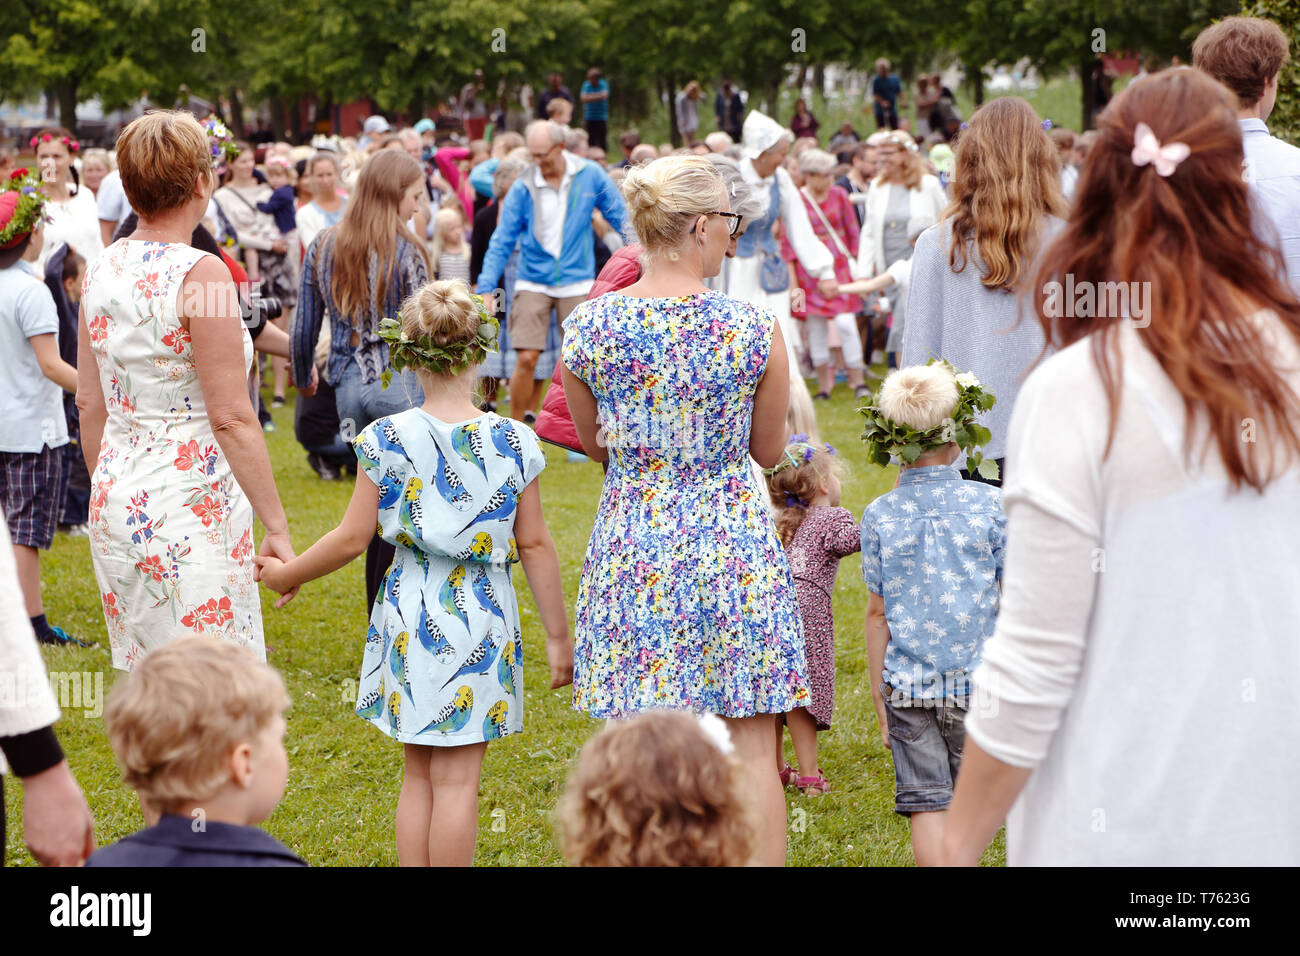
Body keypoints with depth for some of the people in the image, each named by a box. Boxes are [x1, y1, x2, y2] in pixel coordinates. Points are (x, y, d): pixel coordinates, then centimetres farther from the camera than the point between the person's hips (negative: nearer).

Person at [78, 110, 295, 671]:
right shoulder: (199, 273, -15)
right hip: (192, 510, -8)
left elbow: (89, 405, 13)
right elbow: (231, 419, -17)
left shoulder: (100, 271, 6)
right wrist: (277, 527, -13)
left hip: (116, 503, 8)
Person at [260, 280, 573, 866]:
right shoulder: (514, 442, -6)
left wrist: (287, 574, 13)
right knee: (457, 777, 3)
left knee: (419, 774, 13)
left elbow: (353, 538, -4)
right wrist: (558, 635, 8)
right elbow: (535, 546, -1)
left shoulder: (387, 440, -7)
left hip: (410, 615, 1)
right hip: (481, 616, -1)